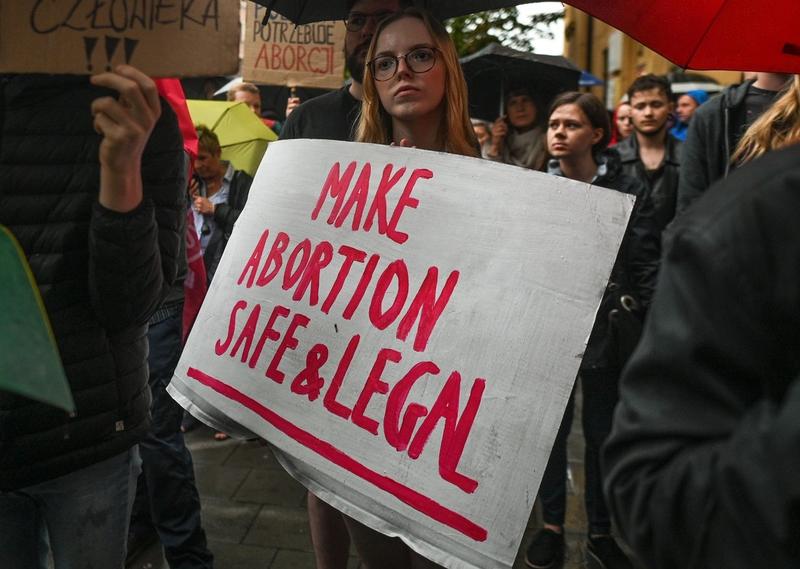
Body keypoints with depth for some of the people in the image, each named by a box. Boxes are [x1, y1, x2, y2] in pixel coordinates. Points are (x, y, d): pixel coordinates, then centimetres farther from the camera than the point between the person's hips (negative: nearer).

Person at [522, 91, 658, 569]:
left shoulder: (627, 191, -4)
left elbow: (646, 267, -7)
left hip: (605, 329, -1)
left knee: (603, 432, 12)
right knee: (549, 430, 11)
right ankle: (552, 525, 29)